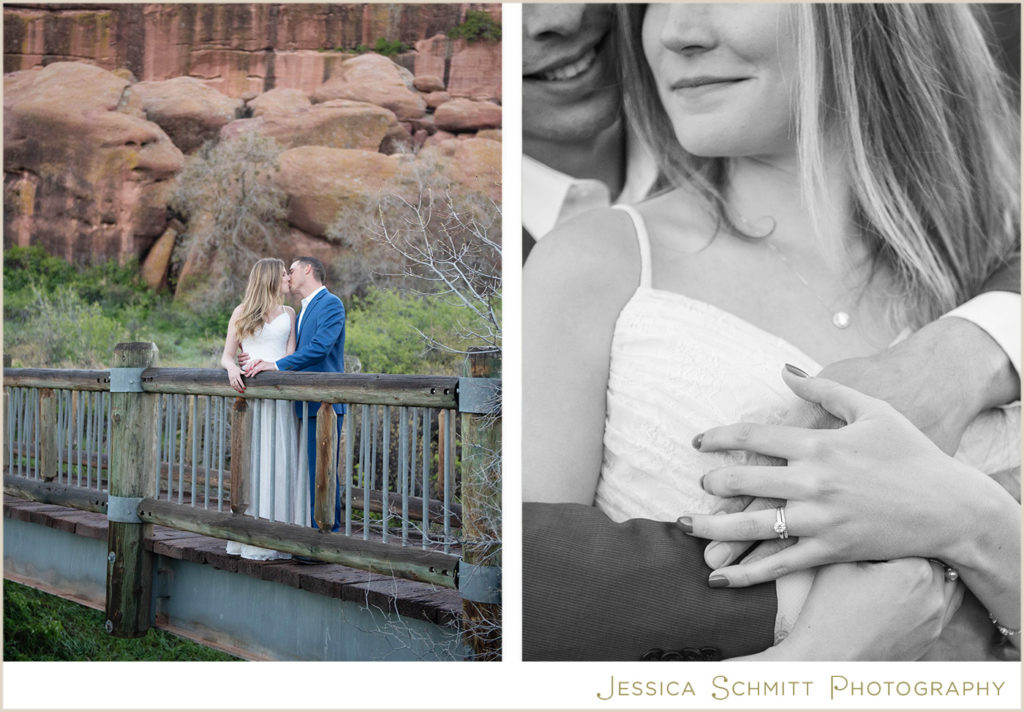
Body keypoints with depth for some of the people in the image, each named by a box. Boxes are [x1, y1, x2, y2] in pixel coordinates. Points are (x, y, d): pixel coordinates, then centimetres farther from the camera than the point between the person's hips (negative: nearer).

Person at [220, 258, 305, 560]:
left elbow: (290, 356, 4)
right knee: (250, 462, -5)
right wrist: (232, 368, -16)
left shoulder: (288, 313, 15)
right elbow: (226, 355, 7)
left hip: (279, 396, 1)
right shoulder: (241, 313, 12)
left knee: (280, 464, -4)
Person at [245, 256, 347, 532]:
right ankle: (315, 531, 17)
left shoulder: (331, 304, -6)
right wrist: (262, 361, 4)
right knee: (312, 471, 11)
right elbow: (300, 352, 19)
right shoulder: (303, 310, 23)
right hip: (307, 405, 9)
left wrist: (278, 364, -18)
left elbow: (320, 347, -19)